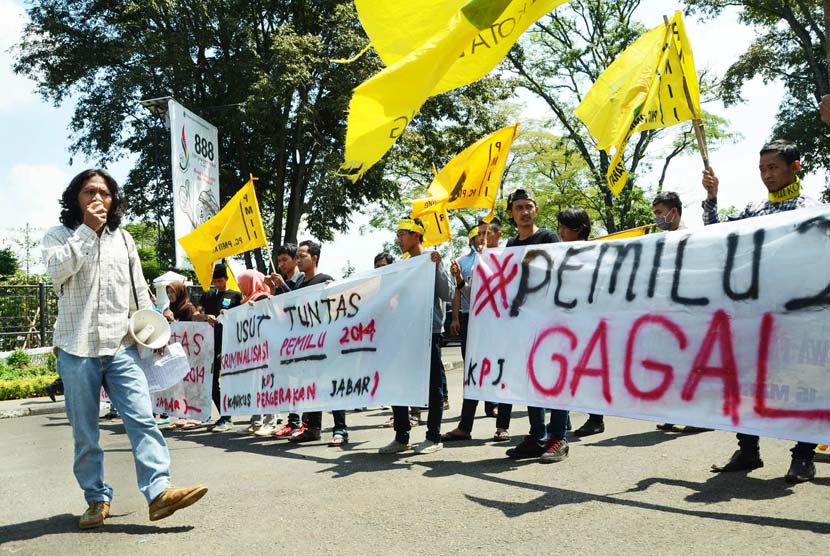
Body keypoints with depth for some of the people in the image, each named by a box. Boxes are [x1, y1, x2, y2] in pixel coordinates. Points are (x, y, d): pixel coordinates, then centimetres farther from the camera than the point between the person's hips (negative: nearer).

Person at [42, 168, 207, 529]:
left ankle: (159, 492, -15)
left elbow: (139, 291, 17)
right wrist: (88, 228, -14)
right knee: (84, 432, 6)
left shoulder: (123, 239, 14)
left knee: (142, 418, -11)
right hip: (77, 349, -1)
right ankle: (97, 499, 18)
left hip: (121, 346, 2)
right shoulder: (58, 236, 5)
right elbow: (57, 269, -17)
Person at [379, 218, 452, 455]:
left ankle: (434, 437, 10)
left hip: (429, 332, -7)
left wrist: (437, 266, -20)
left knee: (432, 384, 1)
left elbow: (447, 294, -14)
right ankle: (401, 437, 17)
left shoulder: (432, 260, -4)